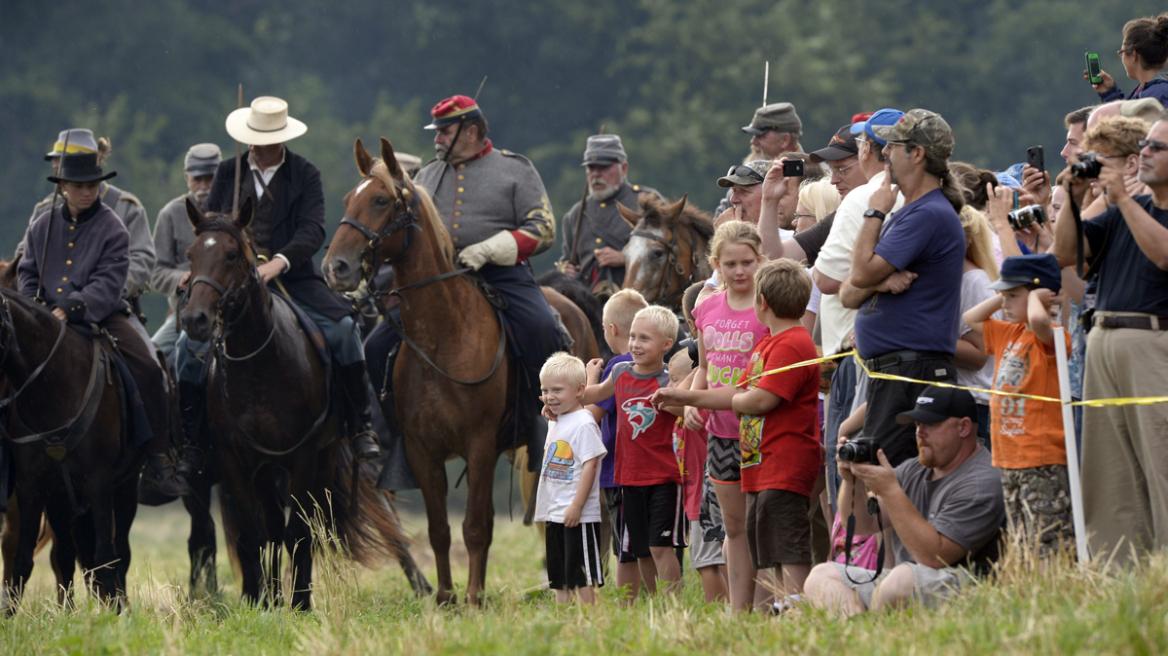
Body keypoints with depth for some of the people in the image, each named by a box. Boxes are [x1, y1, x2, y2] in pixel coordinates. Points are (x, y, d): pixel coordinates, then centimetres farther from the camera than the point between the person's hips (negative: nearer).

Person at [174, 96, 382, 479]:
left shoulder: (305, 175, 2)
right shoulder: (228, 173, 10)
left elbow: (312, 231, -10)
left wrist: (277, 263, -27)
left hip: (292, 278, -2)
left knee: (342, 328, -23)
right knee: (190, 345, -16)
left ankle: (362, 426, -12)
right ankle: (191, 440, -2)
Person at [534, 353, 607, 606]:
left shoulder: (583, 424, -13)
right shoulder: (554, 423, 15)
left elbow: (589, 464, -19)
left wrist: (577, 506, -22)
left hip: (578, 516, -9)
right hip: (554, 514, 9)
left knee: (582, 576, -7)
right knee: (559, 579, 11)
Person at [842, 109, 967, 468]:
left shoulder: (930, 215, -12)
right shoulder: (903, 215, 21)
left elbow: (861, 273, -16)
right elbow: (848, 295, 17)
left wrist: (875, 213, -2)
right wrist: (879, 282, -7)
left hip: (914, 369, -10)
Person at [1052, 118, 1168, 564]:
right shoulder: (1122, 213, 22)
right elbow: (1065, 253, 16)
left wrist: (1122, 199, -15)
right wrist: (1072, 199, 3)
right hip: (1103, 343, 7)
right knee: (1109, 472, 6)